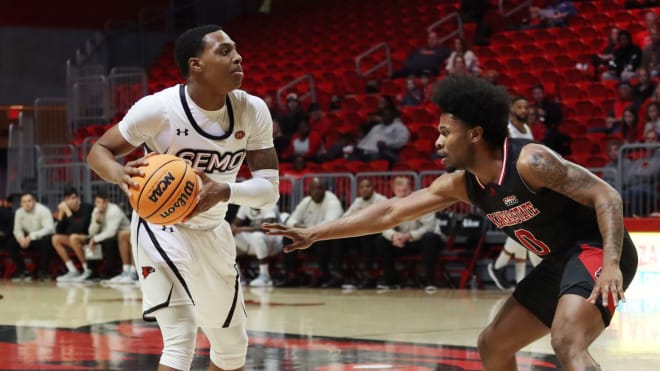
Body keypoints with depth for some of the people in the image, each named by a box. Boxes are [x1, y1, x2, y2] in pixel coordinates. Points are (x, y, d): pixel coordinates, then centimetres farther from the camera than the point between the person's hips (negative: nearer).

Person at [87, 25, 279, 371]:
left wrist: (224, 192, -35)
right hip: (161, 227, -6)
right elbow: (98, 151, -12)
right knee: (181, 334, -23)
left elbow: (269, 188, -14)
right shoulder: (159, 108, -23)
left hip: (212, 232, 6)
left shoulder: (253, 111, -12)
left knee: (232, 343, 17)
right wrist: (121, 174, -36)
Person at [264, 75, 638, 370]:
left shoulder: (530, 161, -23)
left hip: (596, 251, -9)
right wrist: (315, 234, 3)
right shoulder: (461, 184, 2)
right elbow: (391, 211, 6)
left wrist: (611, 264, -38)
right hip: (561, 262, 10)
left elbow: (607, 197, -25)